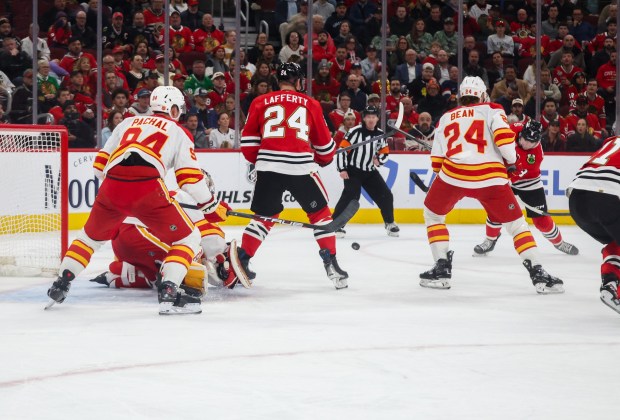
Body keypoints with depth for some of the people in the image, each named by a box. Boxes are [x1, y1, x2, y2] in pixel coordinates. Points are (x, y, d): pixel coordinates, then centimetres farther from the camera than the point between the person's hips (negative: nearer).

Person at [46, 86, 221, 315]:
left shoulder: (128, 123, 29)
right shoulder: (177, 131, 18)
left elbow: (100, 163, 27)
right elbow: (189, 175, 9)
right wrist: (208, 202, 24)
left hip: (112, 185, 4)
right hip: (148, 188, -4)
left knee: (92, 235, 30)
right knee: (187, 238, 6)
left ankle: (61, 283, 25)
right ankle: (169, 293, -10)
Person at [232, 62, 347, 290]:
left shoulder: (260, 103, 12)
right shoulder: (310, 104, 11)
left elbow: (248, 141, 11)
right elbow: (324, 143, 18)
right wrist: (325, 158, 39)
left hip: (268, 166, 2)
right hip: (301, 167, -2)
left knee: (265, 215, 18)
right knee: (320, 212, 15)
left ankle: (241, 259, 6)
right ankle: (331, 264, 9)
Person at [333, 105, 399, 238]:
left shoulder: (380, 134, 4)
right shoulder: (355, 132, -14)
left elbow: (385, 152, 13)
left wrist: (379, 160, -10)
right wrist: (342, 169, -17)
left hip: (370, 172, 6)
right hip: (353, 171, -6)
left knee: (386, 196, 3)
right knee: (350, 196, -25)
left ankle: (390, 223, 23)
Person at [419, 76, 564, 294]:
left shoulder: (446, 118, 22)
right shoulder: (491, 110, 13)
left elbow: (437, 160, 19)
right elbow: (503, 135, -6)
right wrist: (511, 161, 9)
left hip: (453, 174, 1)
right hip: (491, 177, -1)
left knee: (433, 215, 25)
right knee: (516, 223, 10)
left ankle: (441, 268, 14)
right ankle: (538, 273, 0)